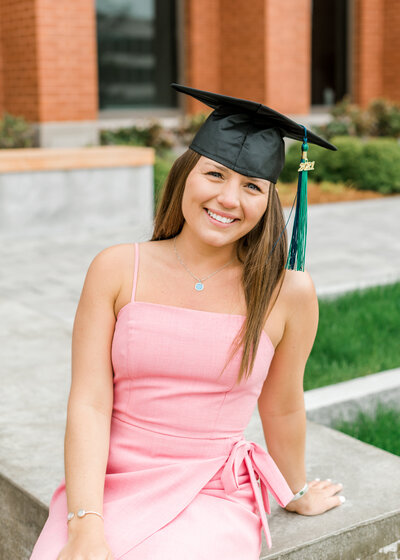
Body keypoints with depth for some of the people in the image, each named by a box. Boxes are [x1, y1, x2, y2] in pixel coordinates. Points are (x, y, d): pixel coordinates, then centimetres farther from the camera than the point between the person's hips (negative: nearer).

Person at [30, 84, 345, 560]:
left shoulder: (287, 292, -5)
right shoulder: (116, 269, -3)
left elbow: (282, 409, 9)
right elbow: (88, 404, -7)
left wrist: (297, 494, 22)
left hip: (213, 497, 0)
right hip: (110, 486, 1)